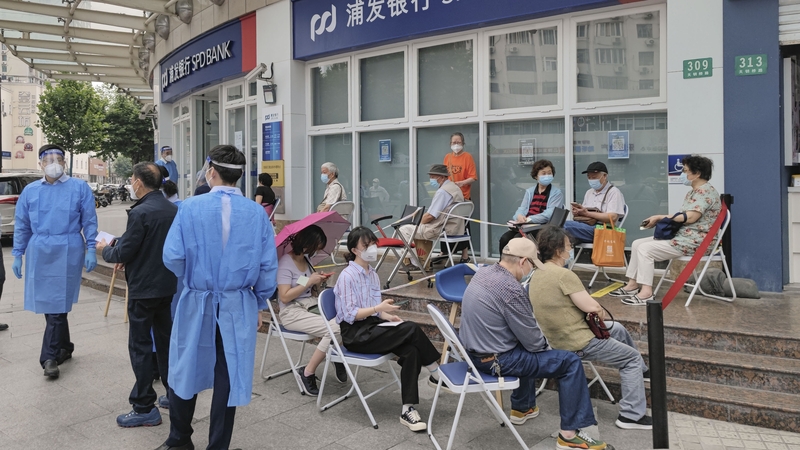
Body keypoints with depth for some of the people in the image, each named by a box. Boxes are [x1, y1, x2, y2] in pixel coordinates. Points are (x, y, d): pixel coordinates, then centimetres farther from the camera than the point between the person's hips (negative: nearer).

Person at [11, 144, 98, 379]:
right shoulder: (30, 190, 10)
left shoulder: (79, 187, 1)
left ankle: (50, 357, 3)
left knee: (57, 306, -4)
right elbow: (21, 225, 13)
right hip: (39, 253, 4)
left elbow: (90, 221, 0)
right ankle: (64, 347, 27)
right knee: (49, 305, 11)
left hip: (67, 253, -4)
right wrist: (18, 254, 10)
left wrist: (90, 249, -7)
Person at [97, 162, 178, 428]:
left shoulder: (140, 212, -20)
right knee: (165, 339, 18)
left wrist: (105, 249, 6)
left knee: (140, 346, 1)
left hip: (143, 289, -8)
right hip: (167, 285, 8)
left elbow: (124, 253, -16)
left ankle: (144, 408, 7)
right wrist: (122, 250, 20)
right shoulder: (173, 210, 4)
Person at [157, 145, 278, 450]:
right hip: (239, 307, 1)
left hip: (197, 303, 0)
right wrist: (259, 304, 8)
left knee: (185, 371, 19)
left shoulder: (190, 208, -11)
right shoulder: (257, 213, -7)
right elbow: (268, 266, -6)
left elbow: (172, 257, -12)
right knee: (228, 378, 11)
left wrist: (192, 276, 10)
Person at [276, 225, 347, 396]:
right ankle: (307, 373, -12)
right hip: (292, 313, -7)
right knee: (334, 329, -28)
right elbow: (285, 297, -18)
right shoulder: (285, 263, -11)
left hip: (312, 305, 7)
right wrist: (309, 282, -17)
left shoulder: (306, 259, 11)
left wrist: (319, 282, -1)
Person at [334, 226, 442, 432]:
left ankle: (408, 409, -18)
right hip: (355, 334, -7)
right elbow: (350, 315, -17)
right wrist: (378, 308, -27)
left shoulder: (373, 275, 11)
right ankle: (436, 373, -5)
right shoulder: (347, 276, -13)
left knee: (411, 350, -22)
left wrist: (388, 316, -4)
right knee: (412, 330, -24)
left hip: (372, 327, 7)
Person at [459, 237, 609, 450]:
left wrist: (538, 339, 18)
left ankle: (521, 408, 44)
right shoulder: (511, 289, -25)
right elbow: (533, 341, -15)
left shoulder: (483, 273, 2)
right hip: (494, 360, -9)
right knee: (570, 362, 0)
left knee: (527, 347, 35)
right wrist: (545, 342, 7)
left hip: (474, 351, 9)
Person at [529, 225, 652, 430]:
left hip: (557, 339, 10)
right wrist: (599, 308, -2)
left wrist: (590, 305, 5)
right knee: (632, 358, 10)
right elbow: (592, 307, -25)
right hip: (579, 343, -10)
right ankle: (632, 416, 13)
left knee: (618, 329, 29)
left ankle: (642, 370, 50)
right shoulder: (564, 275, -25)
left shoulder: (536, 276, 4)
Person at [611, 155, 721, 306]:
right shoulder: (693, 192, 18)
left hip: (694, 241, -11)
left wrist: (660, 217, -17)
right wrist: (658, 220, -1)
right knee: (637, 244, 4)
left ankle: (646, 293, -21)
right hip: (681, 235, 11)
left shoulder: (706, 191, -13)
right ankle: (633, 285, 3)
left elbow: (690, 217, -24)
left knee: (645, 249, -20)